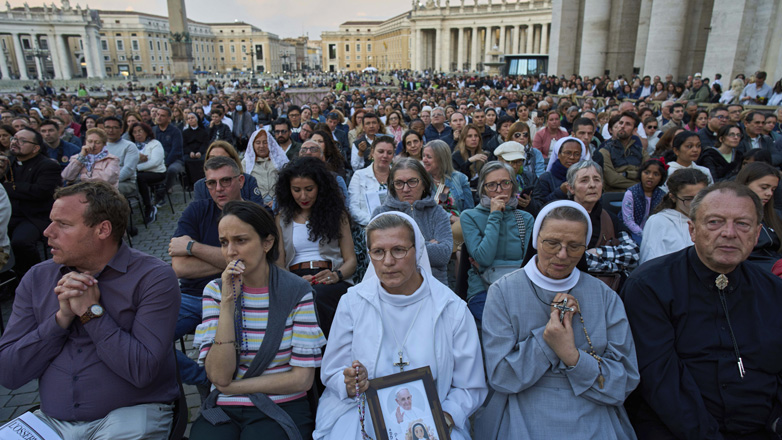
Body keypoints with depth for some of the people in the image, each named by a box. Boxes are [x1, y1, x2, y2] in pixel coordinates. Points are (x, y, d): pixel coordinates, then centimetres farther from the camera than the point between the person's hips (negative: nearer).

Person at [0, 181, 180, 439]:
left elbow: (141, 371, -18)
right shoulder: (37, 279, 4)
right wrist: (62, 318, -13)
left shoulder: (153, 278, -11)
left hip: (129, 416, -4)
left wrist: (91, 311, -16)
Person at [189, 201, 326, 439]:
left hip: (281, 409, -2)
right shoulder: (215, 290, 4)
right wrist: (227, 302, -14)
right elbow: (219, 376, -7)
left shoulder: (297, 292, -5)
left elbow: (302, 379, -6)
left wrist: (232, 387, -2)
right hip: (223, 410, 2)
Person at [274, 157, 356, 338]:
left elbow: (351, 259, 11)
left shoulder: (337, 213, 16)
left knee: (317, 296, -37)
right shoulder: (282, 219, 19)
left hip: (331, 283, 0)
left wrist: (336, 275, -12)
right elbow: (278, 264, 11)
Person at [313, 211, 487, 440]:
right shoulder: (352, 302, -1)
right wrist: (350, 385, -17)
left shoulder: (452, 309, -4)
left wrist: (444, 418, -16)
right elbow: (331, 373, 4)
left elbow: (471, 387, 1)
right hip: (361, 416, 0)